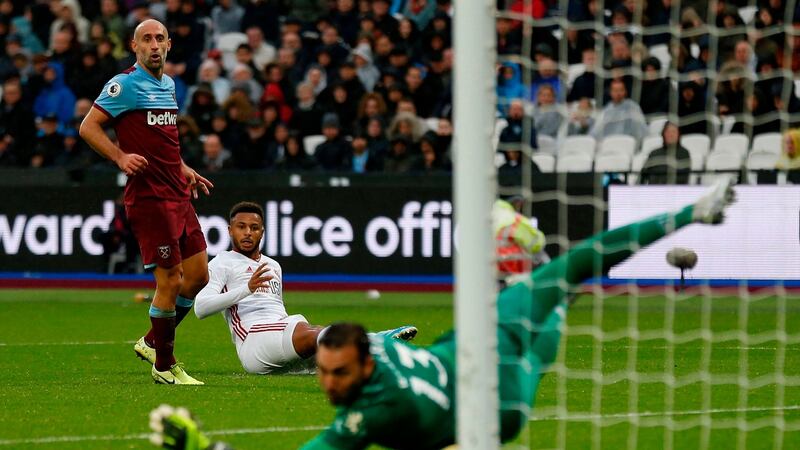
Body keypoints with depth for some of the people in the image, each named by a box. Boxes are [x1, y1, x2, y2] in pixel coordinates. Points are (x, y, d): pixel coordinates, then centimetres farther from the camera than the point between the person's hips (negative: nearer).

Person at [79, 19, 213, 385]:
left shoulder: (168, 84, 17)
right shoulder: (125, 84, -8)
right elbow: (88, 126, -11)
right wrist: (121, 157, -22)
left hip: (178, 195, 8)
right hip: (149, 196, -8)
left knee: (198, 275, 8)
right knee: (171, 280, -8)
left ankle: (153, 342, 25)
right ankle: (164, 367, 4)